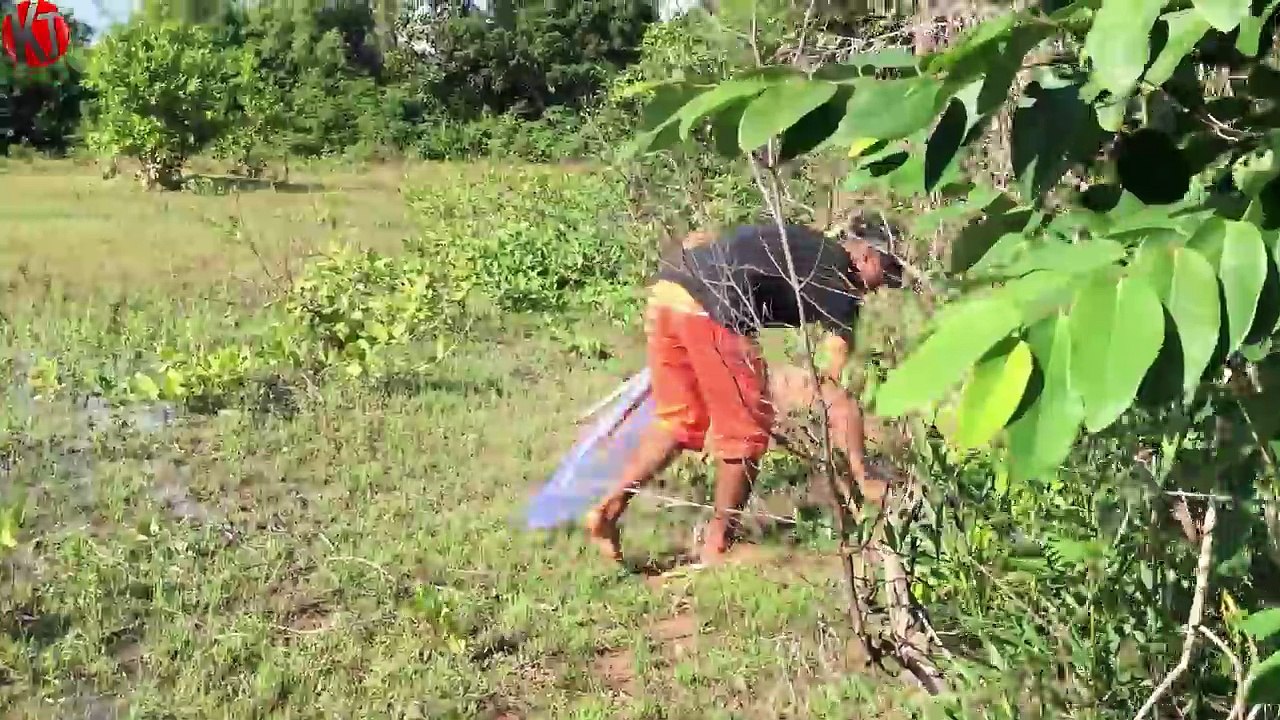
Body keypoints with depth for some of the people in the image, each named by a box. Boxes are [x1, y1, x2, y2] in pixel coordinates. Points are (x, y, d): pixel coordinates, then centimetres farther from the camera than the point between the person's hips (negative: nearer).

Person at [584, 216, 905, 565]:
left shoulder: (802, 243, 28)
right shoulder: (838, 279, 6)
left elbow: (695, 241, 27)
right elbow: (836, 385, -2)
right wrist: (861, 476, -1)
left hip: (665, 290, 8)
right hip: (712, 312, -8)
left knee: (679, 422, 21)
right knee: (747, 431, 10)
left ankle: (609, 507, 15)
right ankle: (717, 544, 18)